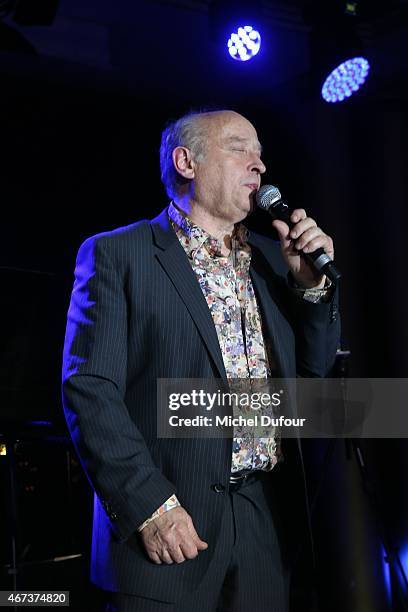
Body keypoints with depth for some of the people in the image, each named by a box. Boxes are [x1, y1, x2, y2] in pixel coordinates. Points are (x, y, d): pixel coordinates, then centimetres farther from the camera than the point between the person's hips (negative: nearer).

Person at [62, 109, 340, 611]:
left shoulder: (270, 257, 14)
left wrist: (312, 282, 1)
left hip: (269, 517, 5)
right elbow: (90, 389, -9)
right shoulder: (115, 254, -2)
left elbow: (313, 368, 17)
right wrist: (150, 506, -17)